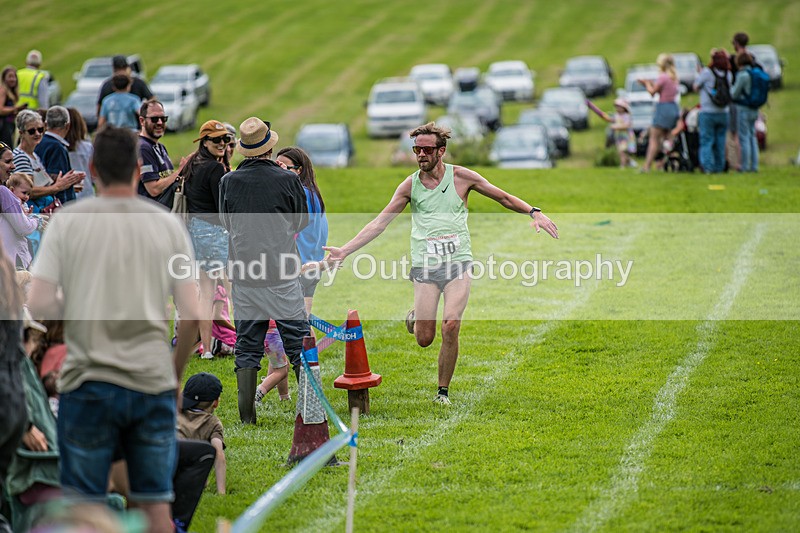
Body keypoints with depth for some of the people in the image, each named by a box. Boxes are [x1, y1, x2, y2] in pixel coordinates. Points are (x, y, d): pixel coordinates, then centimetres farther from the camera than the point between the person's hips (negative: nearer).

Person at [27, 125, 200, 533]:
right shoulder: (168, 225, 2)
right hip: (153, 381, 1)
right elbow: (192, 315, -1)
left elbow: (38, 304, -8)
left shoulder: (67, 221, -1)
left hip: (88, 381, -1)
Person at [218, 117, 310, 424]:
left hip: (243, 275, 2)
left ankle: (247, 414, 6)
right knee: (298, 341, 5)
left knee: (247, 345, 8)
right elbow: (302, 221, 7)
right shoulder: (286, 180, -6)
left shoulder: (229, 182, 0)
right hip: (281, 272, -2)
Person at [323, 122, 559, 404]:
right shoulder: (410, 185, 2)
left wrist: (534, 212, -6)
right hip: (425, 266, 1)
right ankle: (415, 316, 34)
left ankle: (443, 391, 1)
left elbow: (504, 198, 9)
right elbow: (380, 222, 1)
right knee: (424, 339, -4)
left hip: (458, 264, -1)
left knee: (451, 328, -16)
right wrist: (345, 250, -7)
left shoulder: (461, 177, -1)